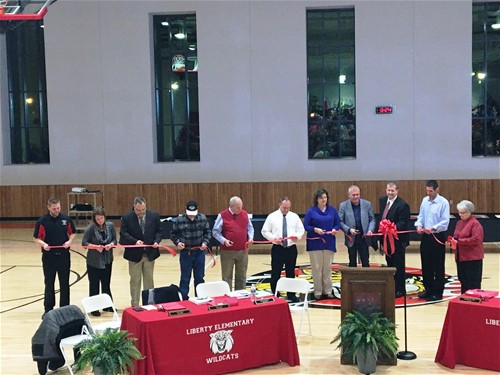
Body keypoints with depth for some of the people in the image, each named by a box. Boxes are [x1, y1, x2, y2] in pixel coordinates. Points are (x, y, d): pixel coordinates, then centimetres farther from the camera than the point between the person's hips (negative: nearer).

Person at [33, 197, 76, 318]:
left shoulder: (66, 219, 0)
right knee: (49, 283, 7)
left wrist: (69, 241, -8)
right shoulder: (42, 221, -6)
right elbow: (36, 238, -1)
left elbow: (73, 233, 11)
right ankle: (48, 309, 16)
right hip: (48, 256, -1)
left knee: (64, 283, 8)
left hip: (64, 255, 2)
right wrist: (43, 244, -20)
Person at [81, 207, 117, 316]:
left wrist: (111, 245, -20)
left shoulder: (110, 226, -2)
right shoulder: (91, 228, -12)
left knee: (106, 283, 14)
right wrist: (96, 247, -24)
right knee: (94, 284, 6)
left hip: (107, 260, 3)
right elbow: (84, 243, -10)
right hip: (93, 261, -3)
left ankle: (108, 305, 27)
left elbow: (114, 240, 1)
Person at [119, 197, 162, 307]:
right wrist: (135, 241, -24)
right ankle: (135, 305, 16)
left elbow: (158, 231, 5)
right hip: (134, 254, -2)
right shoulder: (127, 218, -7)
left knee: (149, 280, 12)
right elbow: (123, 233, -9)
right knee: (135, 280, 8)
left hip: (150, 253, 2)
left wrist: (157, 241, -14)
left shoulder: (154, 216, -1)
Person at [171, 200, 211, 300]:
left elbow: (208, 232, 9)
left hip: (199, 252, 2)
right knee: (185, 278, 5)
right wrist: (177, 242, -13)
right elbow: (173, 234, 4)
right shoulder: (179, 220, -8)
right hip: (185, 253, -2)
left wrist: (205, 242, -7)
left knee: (199, 277, 11)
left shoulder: (203, 218, -3)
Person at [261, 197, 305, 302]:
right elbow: (264, 231, 1)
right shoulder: (272, 216, -1)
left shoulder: (294, 216, 6)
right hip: (278, 248, -2)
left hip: (291, 248, 2)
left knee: (291, 273, 10)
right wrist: (273, 238, -16)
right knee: (276, 273, 2)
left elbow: (301, 230, 9)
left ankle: (291, 295, 21)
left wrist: (297, 236, -12)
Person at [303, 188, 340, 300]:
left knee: (327, 268, 8)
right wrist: (315, 229, -21)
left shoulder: (332, 210, 5)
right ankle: (318, 292, 10)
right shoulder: (311, 211, -4)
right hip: (315, 243, -2)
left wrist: (335, 229, -13)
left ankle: (327, 291, 17)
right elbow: (306, 226, -5)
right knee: (317, 268, 1)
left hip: (329, 242, 3)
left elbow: (338, 223, 8)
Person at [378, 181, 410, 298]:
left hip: (397, 239, -8)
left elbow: (403, 222, -19)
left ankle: (400, 290, 10)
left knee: (398, 265, 0)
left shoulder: (402, 204, -15)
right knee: (389, 263, 16)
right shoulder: (382, 200, 8)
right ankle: (391, 287, 27)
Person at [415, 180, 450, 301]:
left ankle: (437, 292, 11)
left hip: (438, 237, -6)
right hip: (425, 236, 6)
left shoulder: (443, 202, -12)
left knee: (438, 266, 3)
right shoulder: (425, 200, 6)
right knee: (426, 264, 13)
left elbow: (445, 222, -15)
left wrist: (433, 228, -27)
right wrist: (419, 225, -9)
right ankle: (428, 289, 27)